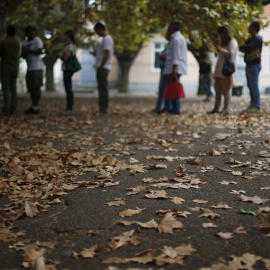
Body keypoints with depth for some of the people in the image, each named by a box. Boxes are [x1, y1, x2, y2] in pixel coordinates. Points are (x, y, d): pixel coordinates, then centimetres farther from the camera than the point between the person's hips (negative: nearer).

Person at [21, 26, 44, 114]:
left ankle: (35, 108, -4)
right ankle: (33, 106, 18)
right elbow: (23, 56, 14)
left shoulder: (37, 40, -7)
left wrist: (28, 50, -13)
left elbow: (40, 51, -19)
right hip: (30, 67, 8)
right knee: (30, 87, 10)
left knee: (36, 87, -7)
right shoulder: (24, 43, 14)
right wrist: (24, 52, -7)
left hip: (37, 67, -8)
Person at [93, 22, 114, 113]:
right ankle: (103, 108, 16)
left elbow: (107, 55, -21)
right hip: (103, 68, 10)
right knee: (102, 88, 12)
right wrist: (96, 54, 14)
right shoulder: (107, 38, 19)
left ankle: (103, 108, -6)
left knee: (103, 88, -8)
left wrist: (101, 67, -19)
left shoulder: (107, 39, -13)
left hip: (103, 68, -10)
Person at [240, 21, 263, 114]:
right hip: (249, 65, 10)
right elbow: (241, 48, 11)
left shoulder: (258, 39, -14)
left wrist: (244, 48, -3)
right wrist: (245, 49, -9)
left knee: (254, 86, -9)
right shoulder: (251, 39, 17)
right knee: (250, 86, 11)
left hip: (254, 65, -10)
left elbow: (247, 48, -24)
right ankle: (252, 105, 16)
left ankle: (257, 107, -6)